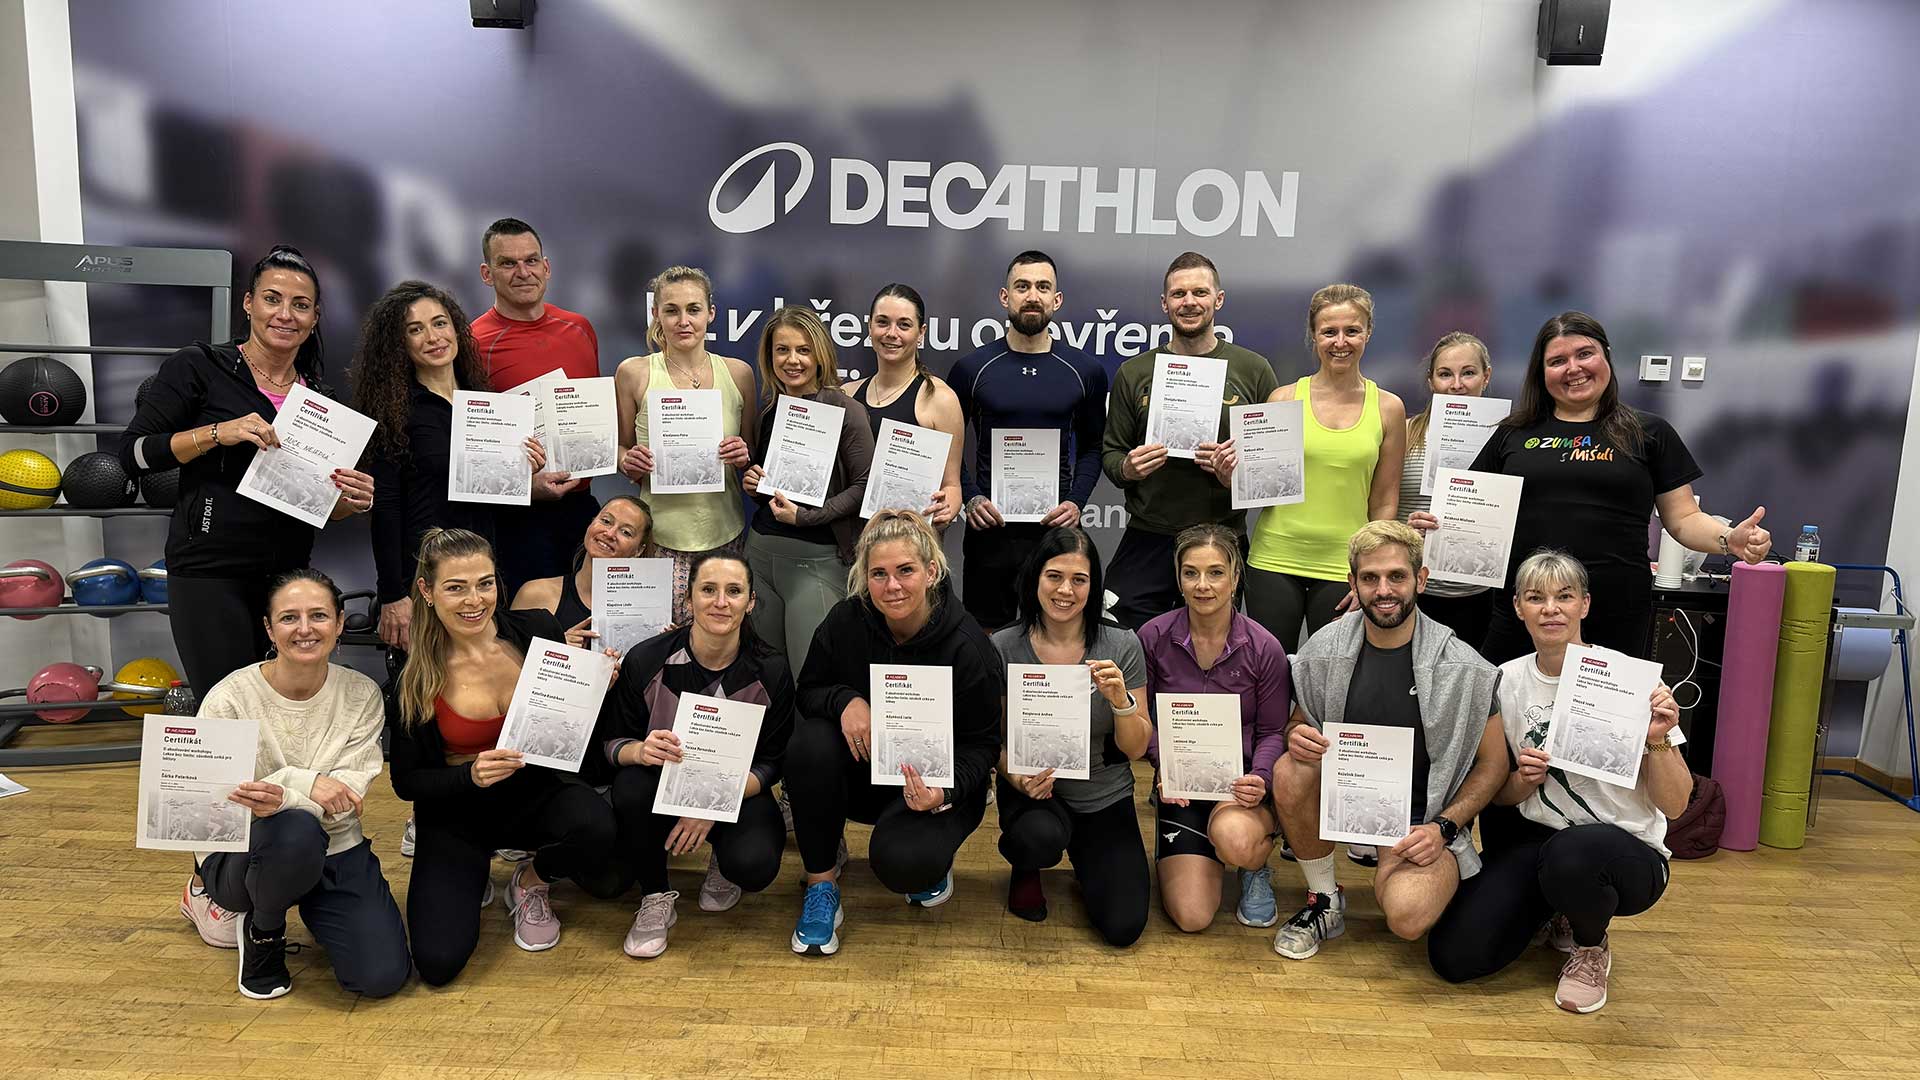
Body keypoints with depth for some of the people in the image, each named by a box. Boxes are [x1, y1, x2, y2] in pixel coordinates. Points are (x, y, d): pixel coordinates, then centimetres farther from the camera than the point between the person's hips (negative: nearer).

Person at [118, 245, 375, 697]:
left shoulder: (317, 394, 12)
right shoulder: (200, 367, -2)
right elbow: (133, 453, -5)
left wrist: (349, 502, -4)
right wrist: (218, 433, -18)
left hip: (290, 572, 5)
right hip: (211, 572, -5)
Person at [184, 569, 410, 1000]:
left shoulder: (361, 695, -8)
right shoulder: (230, 698, -14)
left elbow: (347, 797, -14)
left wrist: (284, 798, -36)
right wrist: (303, 783, -33)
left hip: (336, 852, 3)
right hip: (244, 853, -2)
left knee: (383, 975, -16)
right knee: (295, 829, -39)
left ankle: (312, 911, 17)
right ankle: (261, 929, -5)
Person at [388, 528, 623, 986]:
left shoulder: (537, 631, -12)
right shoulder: (414, 676, -13)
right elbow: (406, 781, -6)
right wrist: (471, 776, -24)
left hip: (536, 792, 1)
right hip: (456, 816, 0)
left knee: (597, 828, -33)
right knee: (437, 962, -16)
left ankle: (530, 881, 3)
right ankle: (470, 877, 20)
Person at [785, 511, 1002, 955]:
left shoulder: (968, 648, -19)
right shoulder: (846, 620, -12)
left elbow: (983, 744, -11)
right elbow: (808, 689, 0)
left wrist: (946, 791, -31)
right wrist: (844, 700, -25)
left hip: (933, 783, -3)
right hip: (861, 766, 3)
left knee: (902, 863, -32)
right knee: (810, 744, -30)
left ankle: (933, 855, 10)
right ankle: (821, 882, -10)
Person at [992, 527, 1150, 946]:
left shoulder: (1121, 645, -9)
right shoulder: (1003, 648, -10)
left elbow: (1136, 748, -6)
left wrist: (1120, 700, -25)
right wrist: (1018, 778, -24)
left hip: (1104, 797, 1)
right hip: (1033, 788, -1)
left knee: (1122, 928, -12)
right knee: (1041, 837, -36)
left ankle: (1085, 860, 23)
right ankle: (1025, 867, 4)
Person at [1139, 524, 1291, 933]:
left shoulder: (1263, 648, -7)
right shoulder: (1153, 637, -7)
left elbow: (1272, 731, 1)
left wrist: (1260, 778, -18)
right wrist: (1163, 765, -14)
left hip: (1240, 780, -1)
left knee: (1234, 838, -38)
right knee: (1191, 917, -12)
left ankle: (1256, 863, 3)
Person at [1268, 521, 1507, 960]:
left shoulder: (1464, 668, -11)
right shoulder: (1323, 649, -5)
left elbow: (1493, 763, -1)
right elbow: (1297, 723, 10)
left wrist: (1443, 828, -14)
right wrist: (1296, 735, -16)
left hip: (1420, 821, -3)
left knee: (1406, 916, -31)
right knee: (1291, 772, -29)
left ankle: (1389, 874, 10)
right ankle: (1325, 903, -4)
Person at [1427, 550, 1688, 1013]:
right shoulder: (1507, 680, 0)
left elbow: (1674, 806, -9)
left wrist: (1658, 741, -26)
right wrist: (1524, 779, -12)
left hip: (1629, 850, -3)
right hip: (1538, 841, 4)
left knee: (1569, 854, -41)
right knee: (1453, 957, -15)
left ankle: (1592, 945, -3)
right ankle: (1559, 914, 17)